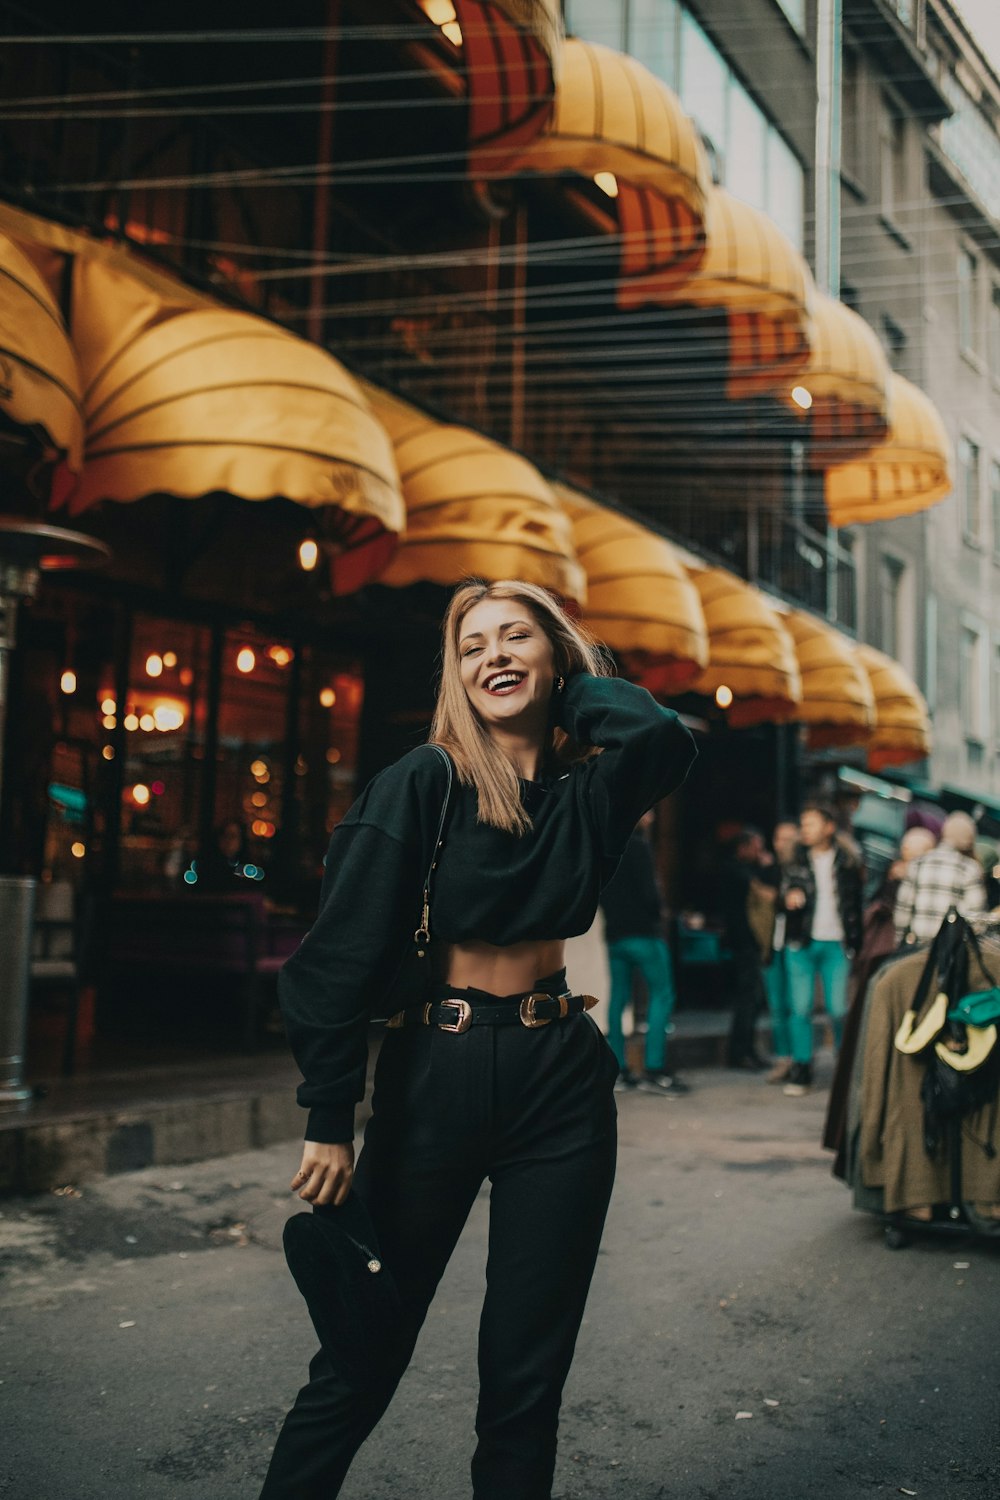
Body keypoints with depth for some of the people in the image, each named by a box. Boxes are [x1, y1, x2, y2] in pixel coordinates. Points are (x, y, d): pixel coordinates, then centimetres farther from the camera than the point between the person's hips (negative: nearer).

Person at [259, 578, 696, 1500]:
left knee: (527, 1371, 10)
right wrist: (330, 1119, -13)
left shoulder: (588, 788, 4)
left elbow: (667, 739, -18)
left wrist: (578, 687, -1)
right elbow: (346, 951, -10)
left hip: (561, 1082, 3)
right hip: (434, 1074, -3)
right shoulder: (425, 784, -6)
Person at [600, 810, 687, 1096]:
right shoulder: (638, 847, -11)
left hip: (614, 933, 8)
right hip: (643, 932, -8)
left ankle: (618, 1070, 10)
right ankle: (654, 1070, -8)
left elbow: (600, 893, 16)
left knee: (618, 998, 8)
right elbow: (649, 892, -15)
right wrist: (656, 914, 0)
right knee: (662, 995, -4)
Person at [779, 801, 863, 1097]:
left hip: (835, 945, -1)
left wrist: (854, 944, 0)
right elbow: (785, 892, 6)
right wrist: (789, 898, -18)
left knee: (839, 1010, -4)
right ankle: (801, 1071, 7)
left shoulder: (846, 864, 6)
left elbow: (856, 904, 8)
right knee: (800, 1009, 0)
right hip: (801, 944, 2)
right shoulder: (795, 863, 10)